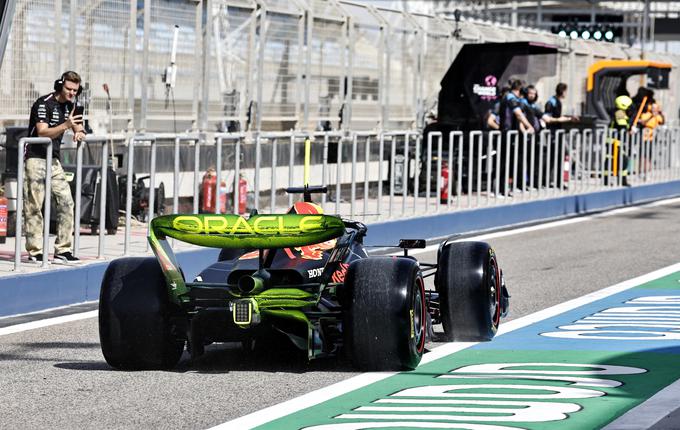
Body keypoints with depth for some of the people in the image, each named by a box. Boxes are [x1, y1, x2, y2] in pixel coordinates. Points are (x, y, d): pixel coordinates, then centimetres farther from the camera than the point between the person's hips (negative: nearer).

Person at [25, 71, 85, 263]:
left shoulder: (70, 105, 9)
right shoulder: (44, 103, -14)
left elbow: (77, 125, 24)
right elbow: (42, 133, -25)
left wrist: (79, 132, -1)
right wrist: (65, 126, -38)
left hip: (54, 160, 7)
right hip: (35, 159, -7)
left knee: (66, 202, -1)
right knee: (34, 206, -4)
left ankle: (63, 250, 3)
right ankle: (35, 251, 1)